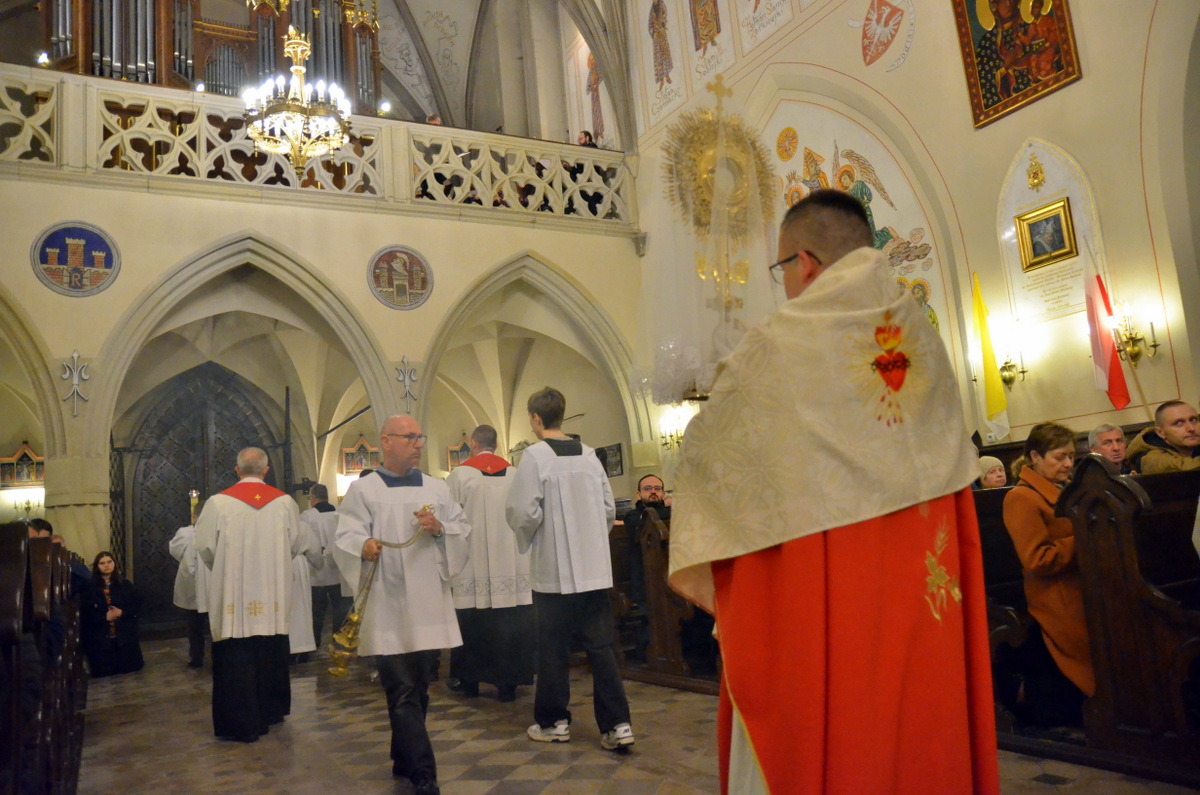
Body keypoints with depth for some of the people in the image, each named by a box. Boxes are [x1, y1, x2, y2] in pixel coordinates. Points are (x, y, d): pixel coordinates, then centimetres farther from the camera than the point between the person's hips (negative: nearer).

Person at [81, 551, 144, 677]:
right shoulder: (90, 587, -3)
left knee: (128, 667, 2)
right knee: (103, 671, 1)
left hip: (124, 635, 2)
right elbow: (85, 612, -7)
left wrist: (122, 612, -12)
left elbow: (137, 602, 5)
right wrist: (104, 617, -18)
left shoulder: (125, 584, 7)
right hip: (100, 637, -2)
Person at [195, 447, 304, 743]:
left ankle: (242, 723, 7)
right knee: (271, 654, 16)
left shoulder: (218, 502, -9)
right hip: (274, 598, 3)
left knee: (236, 661, 4)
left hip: (233, 597, -3)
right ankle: (271, 711, 28)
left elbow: (204, 546, -4)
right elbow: (295, 545, 4)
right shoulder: (285, 502, -3)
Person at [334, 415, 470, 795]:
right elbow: (346, 538, -9)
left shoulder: (437, 488, 12)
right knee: (403, 693, -5)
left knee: (418, 689, 14)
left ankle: (403, 760, 32)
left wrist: (440, 528, -10)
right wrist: (364, 546, -30)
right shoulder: (362, 490, 1)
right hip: (388, 609, -4)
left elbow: (464, 534, 10)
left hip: (429, 607, 4)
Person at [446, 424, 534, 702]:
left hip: (471, 563, -1)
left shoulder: (459, 475, -5)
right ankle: (507, 683, 7)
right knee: (508, 624, 4)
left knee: (472, 624, 9)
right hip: (510, 563, 1)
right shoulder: (515, 475, 0)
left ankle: (470, 680, 20)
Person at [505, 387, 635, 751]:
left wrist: (527, 539, 6)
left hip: (554, 570, -4)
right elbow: (609, 508, 8)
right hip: (595, 567, 4)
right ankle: (617, 724, 4)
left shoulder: (535, 456, -10)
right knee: (600, 646, 7)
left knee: (554, 648, 9)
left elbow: (523, 512, -14)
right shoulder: (589, 454, 6)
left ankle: (554, 721, 21)